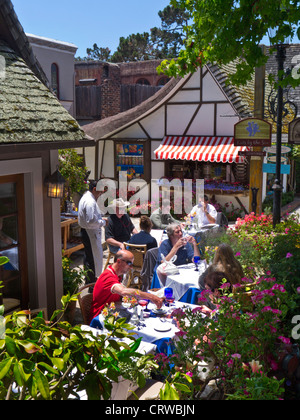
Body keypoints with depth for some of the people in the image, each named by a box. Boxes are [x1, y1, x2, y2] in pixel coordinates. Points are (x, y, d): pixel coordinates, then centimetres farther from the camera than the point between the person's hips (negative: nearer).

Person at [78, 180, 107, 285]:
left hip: (87, 232, 11)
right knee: (93, 258, -2)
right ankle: (91, 283, 7)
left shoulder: (86, 197, 12)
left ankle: (91, 279, 34)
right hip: (90, 233, -11)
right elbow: (91, 222, -28)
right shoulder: (90, 202, -22)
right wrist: (103, 222, -13)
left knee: (89, 257, 21)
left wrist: (100, 218, 12)